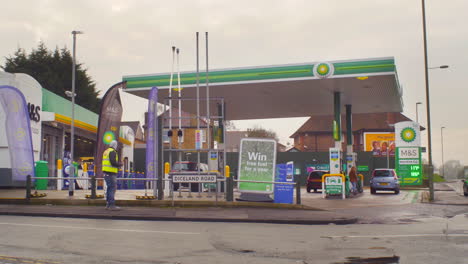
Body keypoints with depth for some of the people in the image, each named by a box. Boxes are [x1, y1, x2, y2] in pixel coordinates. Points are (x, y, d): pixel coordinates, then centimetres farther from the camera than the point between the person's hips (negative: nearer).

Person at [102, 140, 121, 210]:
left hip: (106, 172, 10)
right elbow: (113, 162, -22)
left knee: (109, 188, 14)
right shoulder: (112, 152, -12)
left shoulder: (106, 151, 18)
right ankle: (112, 205, -13)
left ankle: (108, 204, 17)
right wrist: (119, 164, -5)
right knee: (112, 188, -10)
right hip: (111, 173, -10)